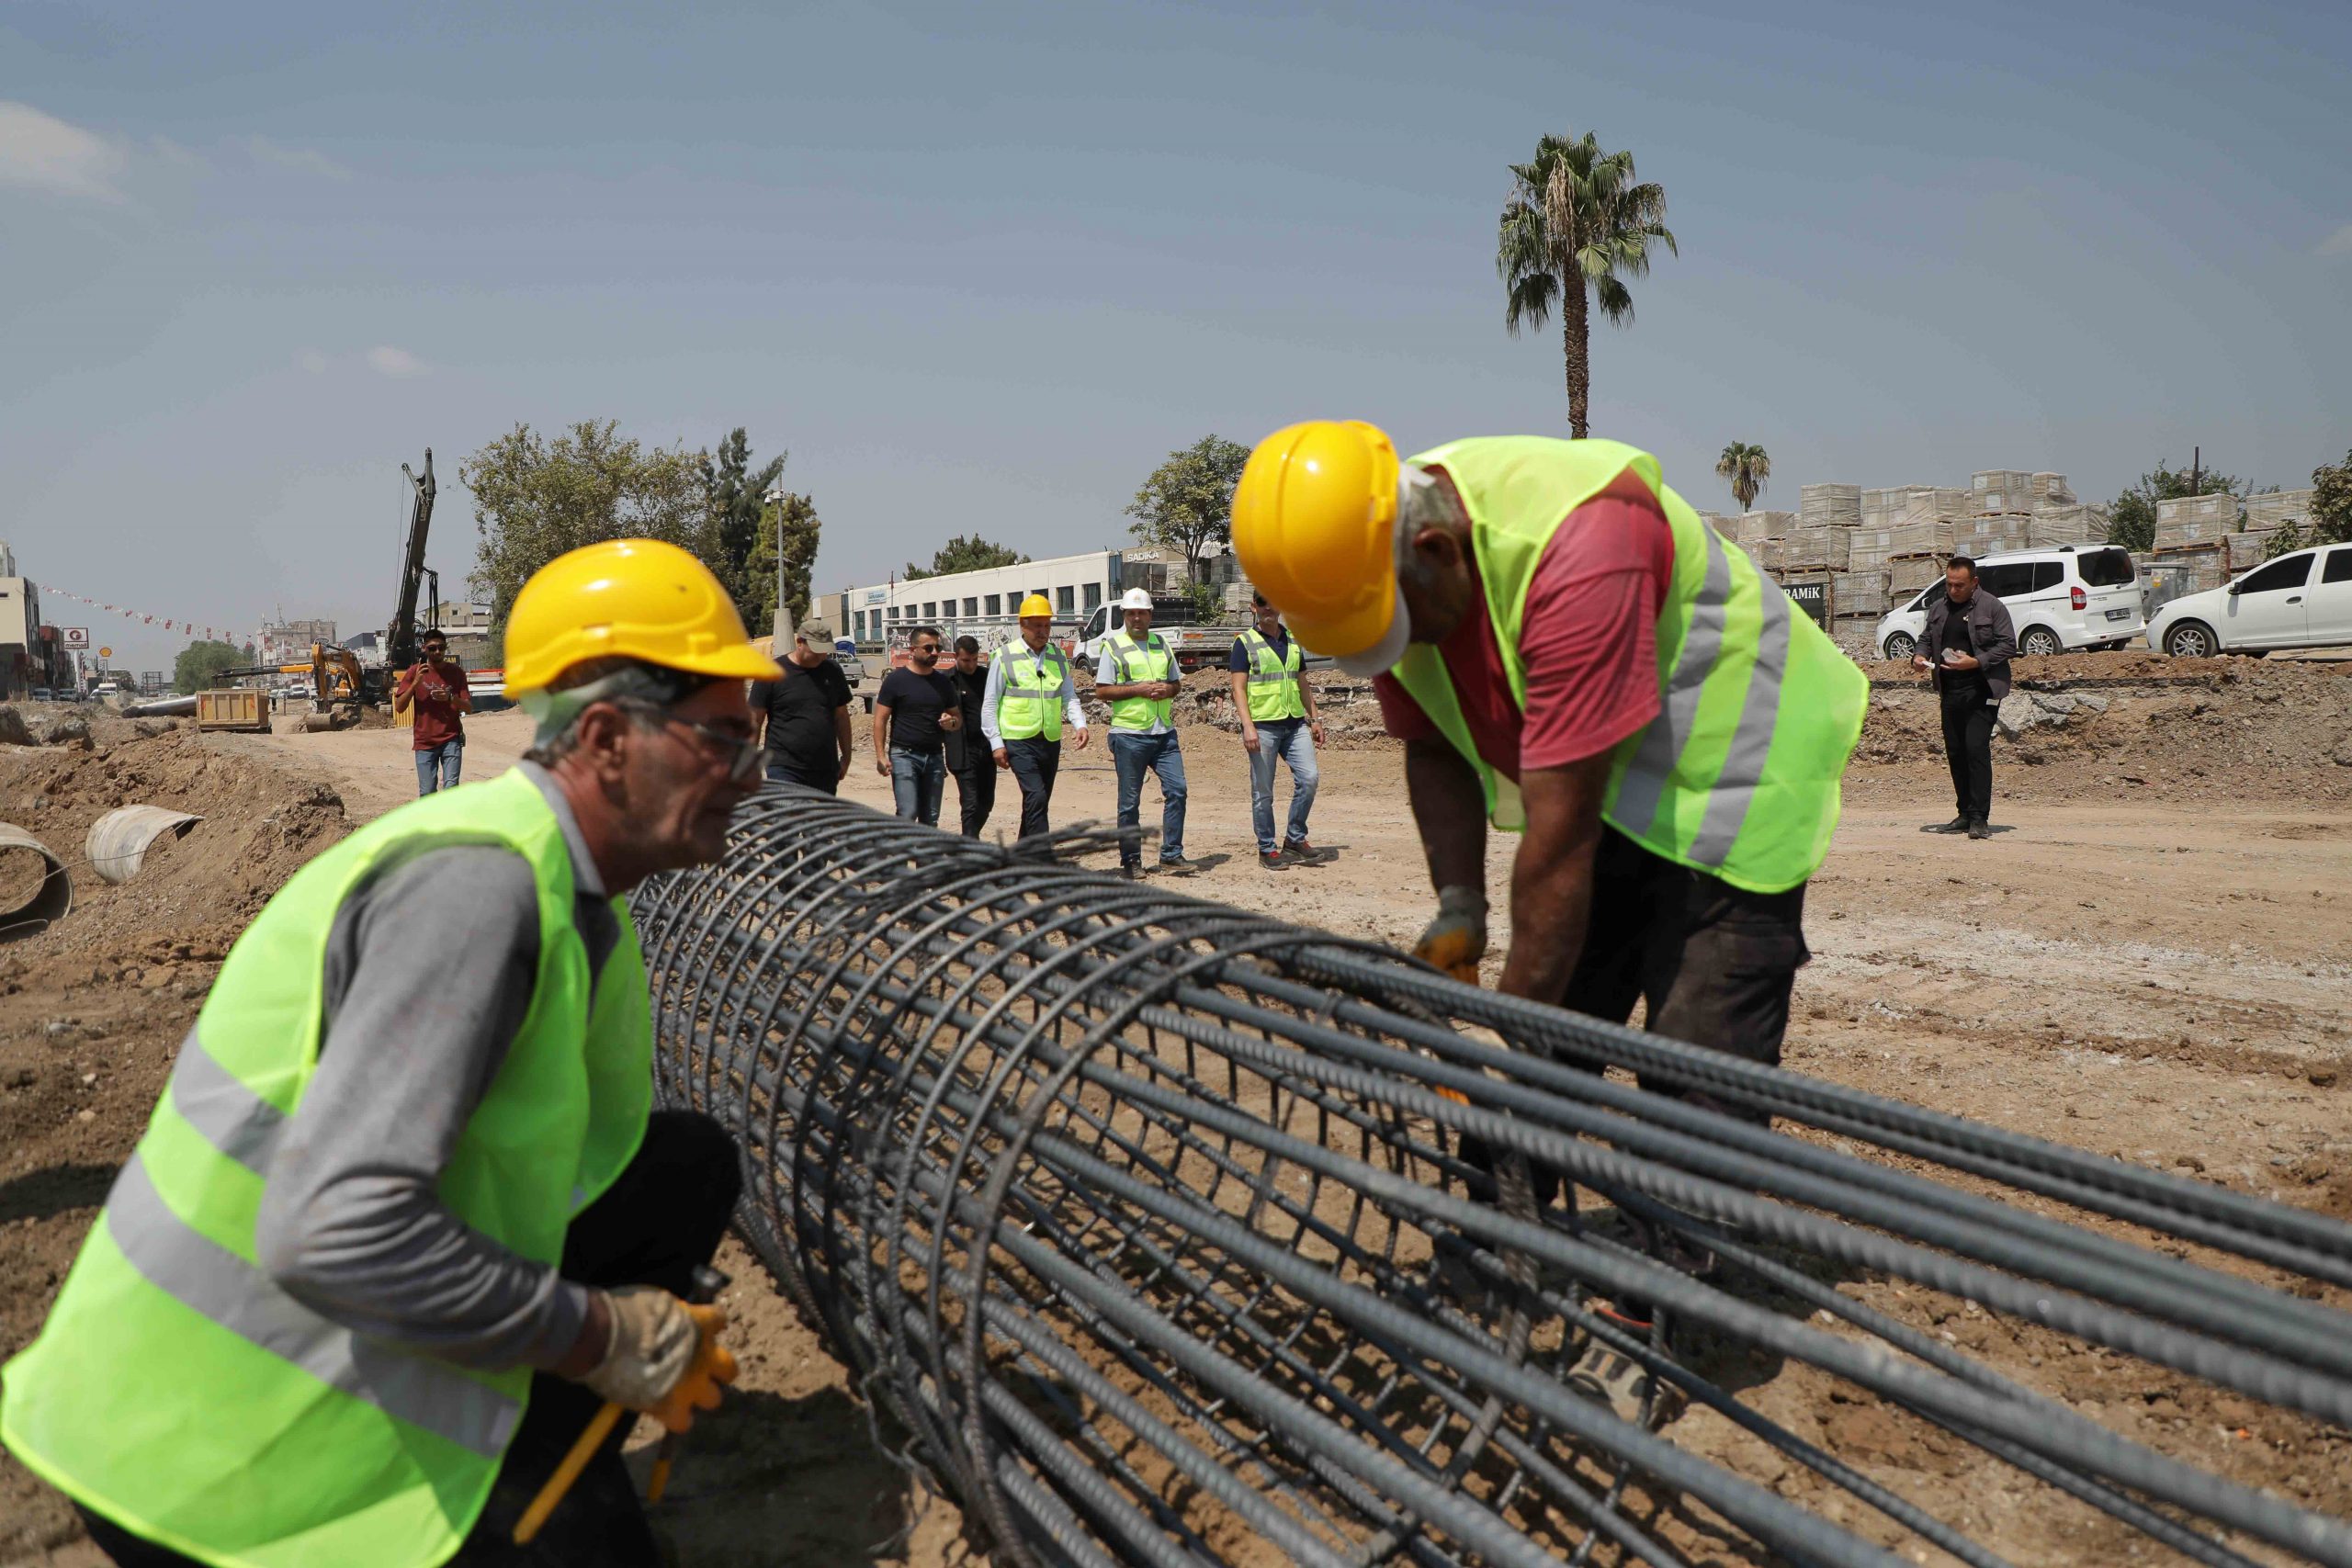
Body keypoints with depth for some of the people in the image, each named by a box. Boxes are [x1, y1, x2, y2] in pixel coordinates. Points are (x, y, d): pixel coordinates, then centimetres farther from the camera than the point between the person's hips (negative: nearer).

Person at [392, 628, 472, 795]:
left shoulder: (456, 673, 3)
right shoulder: (414, 672, 2)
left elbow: (469, 707, 2)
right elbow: (399, 707, -1)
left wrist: (450, 698, -18)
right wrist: (415, 683, -13)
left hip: (451, 739, 0)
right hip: (424, 742, 0)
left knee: (451, 788, -10)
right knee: (427, 792, 0)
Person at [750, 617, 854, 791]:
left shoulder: (832, 672, 8)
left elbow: (841, 716, 16)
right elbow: (755, 720, -2)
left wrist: (846, 757, 14)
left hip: (826, 770, 5)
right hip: (784, 769, -5)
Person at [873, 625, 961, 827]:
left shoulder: (943, 682, 13)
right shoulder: (896, 679, -2)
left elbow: (958, 717, 21)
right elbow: (880, 720, -4)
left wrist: (951, 722, -4)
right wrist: (881, 756, -12)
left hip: (935, 757, 5)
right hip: (904, 755, -5)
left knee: (930, 819, 7)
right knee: (907, 814, -15)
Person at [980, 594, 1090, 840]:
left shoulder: (1057, 657, 11)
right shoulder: (1005, 657, -3)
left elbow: (1069, 696, 10)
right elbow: (989, 704, -2)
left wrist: (1080, 725, -8)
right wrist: (996, 743, -7)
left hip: (1051, 741, 5)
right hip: (1018, 740, -5)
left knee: (1038, 802, 13)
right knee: (1036, 798, -18)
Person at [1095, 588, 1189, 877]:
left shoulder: (1161, 644, 15)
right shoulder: (1113, 646, -1)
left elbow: (1177, 683, 20)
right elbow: (1102, 690, -5)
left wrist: (1167, 690, -4)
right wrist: (1137, 690, -15)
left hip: (1164, 732, 4)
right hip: (1129, 735, -4)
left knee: (1176, 790, -3)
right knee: (1130, 802, 2)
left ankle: (1172, 854, 7)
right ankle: (1130, 860, 12)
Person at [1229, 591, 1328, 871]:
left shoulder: (1293, 640, 16)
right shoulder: (1245, 643, -1)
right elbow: (1238, 688, -7)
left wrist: (1315, 718, 17)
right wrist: (1248, 726, -17)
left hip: (1295, 723, 5)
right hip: (1262, 725, -5)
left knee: (1309, 777, -7)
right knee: (1262, 792, -1)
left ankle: (1295, 839, 8)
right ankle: (1267, 849, 11)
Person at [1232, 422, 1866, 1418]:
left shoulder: (1577, 551, -38)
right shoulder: (1384, 570, -13)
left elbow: (1558, 845, -36)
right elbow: (1433, 749, 3)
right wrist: (1458, 907, -8)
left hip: (1725, 774, -7)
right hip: (1596, 784, 7)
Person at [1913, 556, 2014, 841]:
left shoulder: (1992, 607, -2)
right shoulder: (1938, 608, 14)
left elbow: (2009, 645, -5)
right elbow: (1926, 638, 22)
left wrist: (1975, 662, -18)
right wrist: (1919, 656, -1)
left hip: (1981, 691, -6)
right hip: (1949, 691, 6)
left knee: (1976, 748, -14)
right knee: (1955, 753, 8)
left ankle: (1979, 818, -12)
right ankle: (1964, 814, 17)